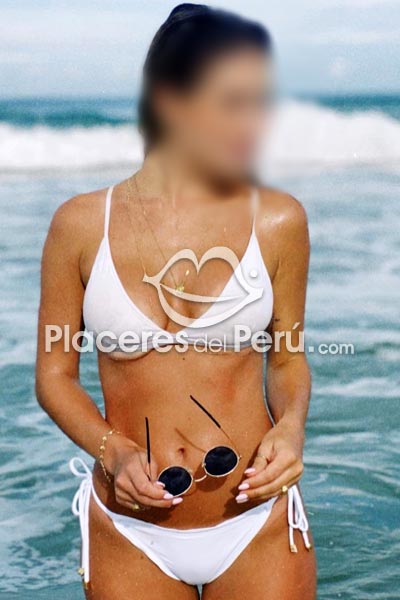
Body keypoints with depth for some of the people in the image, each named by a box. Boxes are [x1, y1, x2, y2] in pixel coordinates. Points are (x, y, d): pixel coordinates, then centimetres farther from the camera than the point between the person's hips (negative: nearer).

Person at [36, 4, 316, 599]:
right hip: (129, 535, 0)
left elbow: (287, 358, 7)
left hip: (260, 527, 1)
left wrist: (291, 427, -12)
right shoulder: (81, 225, -7)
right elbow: (55, 375, 0)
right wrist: (114, 453, -15)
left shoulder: (278, 221, -5)